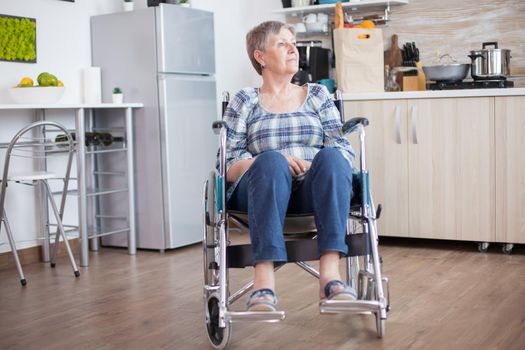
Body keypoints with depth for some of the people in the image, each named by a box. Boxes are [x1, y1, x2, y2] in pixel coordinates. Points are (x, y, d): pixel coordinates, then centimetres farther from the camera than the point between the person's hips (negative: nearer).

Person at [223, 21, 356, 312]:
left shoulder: (318, 95, 21)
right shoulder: (245, 101, 14)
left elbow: (343, 151, 10)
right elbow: (228, 165, 4)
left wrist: (318, 165, -13)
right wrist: (270, 162, -15)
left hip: (313, 192, 2)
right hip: (263, 188, -1)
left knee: (331, 157, -32)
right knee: (271, 161, -36)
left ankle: (330, 275, -43)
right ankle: (263, 284, -48)